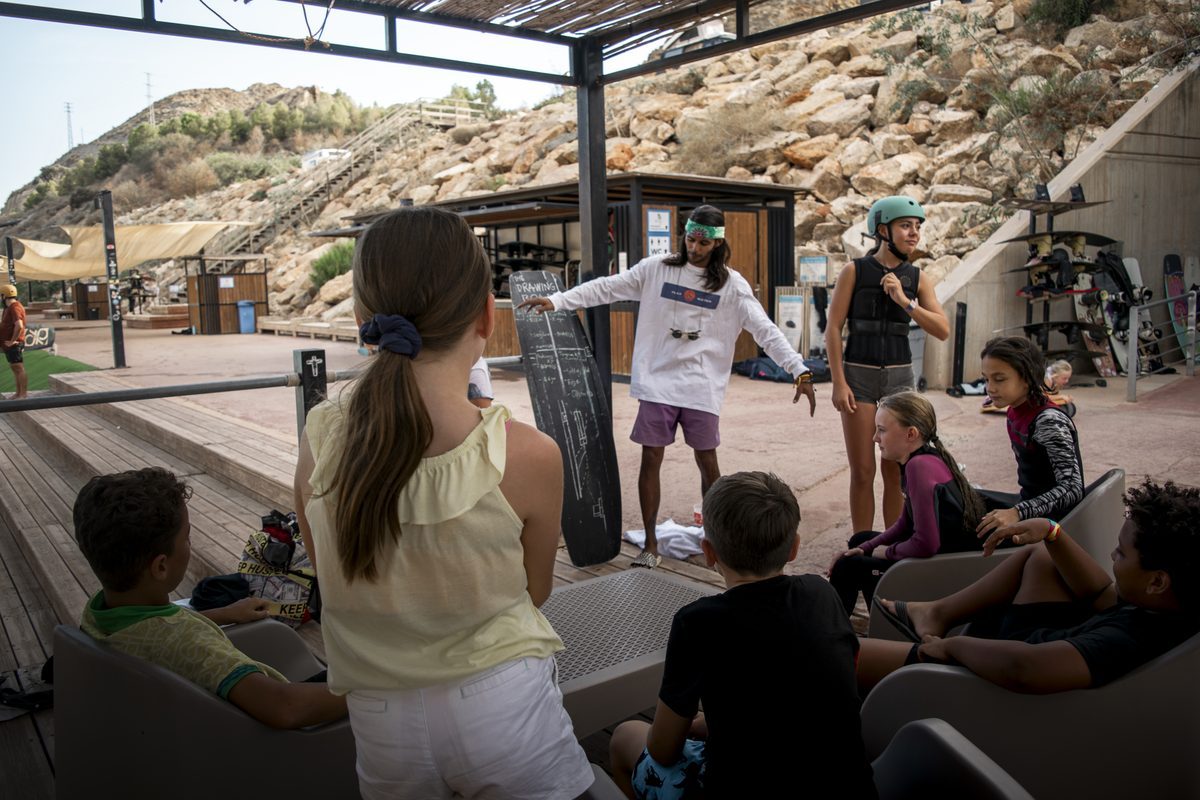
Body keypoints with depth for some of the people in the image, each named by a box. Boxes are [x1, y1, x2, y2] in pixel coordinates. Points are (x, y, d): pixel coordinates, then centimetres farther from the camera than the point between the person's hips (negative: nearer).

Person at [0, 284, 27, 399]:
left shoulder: (14, 308, -18)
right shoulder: (9, 307, 14)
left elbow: (19, 326, -31)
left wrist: (12, 341, -24)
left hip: (13, 344, -11)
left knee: (19, 369, -8)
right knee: (14, 368, 15)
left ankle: (23, 394, -6)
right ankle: (18, 393, 23)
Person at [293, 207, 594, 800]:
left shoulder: (319, 439, -11)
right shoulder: (528, 455, -19)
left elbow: (332, 579, 5)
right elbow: (535, 592, -1)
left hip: (381, 725, 3)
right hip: (503, 709, -3)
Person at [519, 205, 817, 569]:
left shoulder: (731, 284, 0)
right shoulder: (656, 269, 2)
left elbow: (765, 330, -5)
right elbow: (607, 288, 1)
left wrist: (800, 370, -15)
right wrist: (556, 300, -7)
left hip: (701, 387, 0)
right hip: (657, 382, 1)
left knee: (708, 462, 6)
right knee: (651, 460, 3)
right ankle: (650, 545, 15)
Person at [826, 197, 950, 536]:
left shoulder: (917, 279, 4)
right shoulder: (854, 271, -5)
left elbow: (943, 331, -5)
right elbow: (833, 329, -6)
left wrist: (904, 301, -17)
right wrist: (838, 383, -12)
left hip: (899, 377, 3)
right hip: (858, 375, -3)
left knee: (895, 470, 7)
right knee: (862, 472, 1)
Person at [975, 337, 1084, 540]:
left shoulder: (1049, 422, -23)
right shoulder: (1016, 412, 1)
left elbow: (1072, 488, -31)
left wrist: (1017, 513, -39)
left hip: (1053, 519, -9)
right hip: (1029, 502, 9)